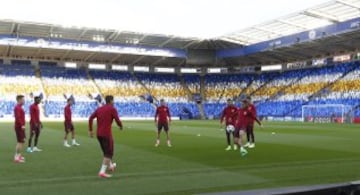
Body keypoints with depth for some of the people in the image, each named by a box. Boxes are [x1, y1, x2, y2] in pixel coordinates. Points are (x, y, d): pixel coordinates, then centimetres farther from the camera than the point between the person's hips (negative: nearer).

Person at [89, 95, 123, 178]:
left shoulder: (99, 109, 12)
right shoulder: (112, 109, -7)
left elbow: (90, 118, 4)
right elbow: (117, 121, -13)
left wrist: (90, 130, 8)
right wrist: (121, 126, 9)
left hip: (99, 134, 7)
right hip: (106, 134, -7)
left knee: (106, 151, 25)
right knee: (108, 153, -1)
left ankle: (110, 166, 43)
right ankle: (102, 172, -10)